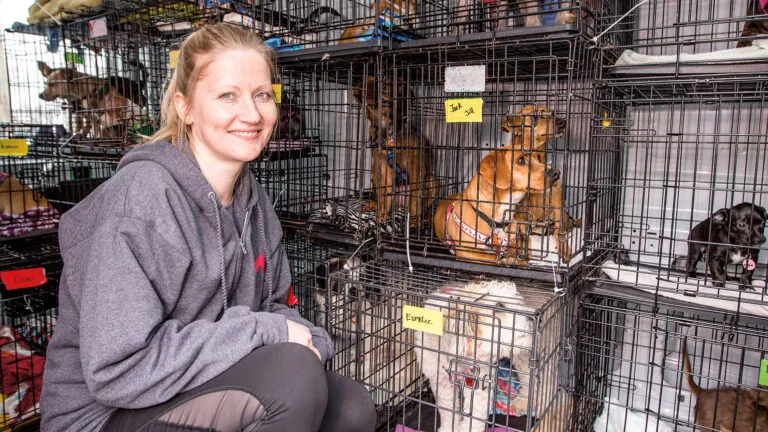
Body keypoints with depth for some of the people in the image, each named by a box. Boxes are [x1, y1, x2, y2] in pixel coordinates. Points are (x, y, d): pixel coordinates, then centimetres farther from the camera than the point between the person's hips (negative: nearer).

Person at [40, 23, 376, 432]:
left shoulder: (252, 198, 2)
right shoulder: (139, 197, -23)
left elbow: (270, 305, 9)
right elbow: (118, 371, -26)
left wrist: (309, 343, -12)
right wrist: (262, 330, -23)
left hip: (200, 389, 7)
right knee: (293, 374, -28)